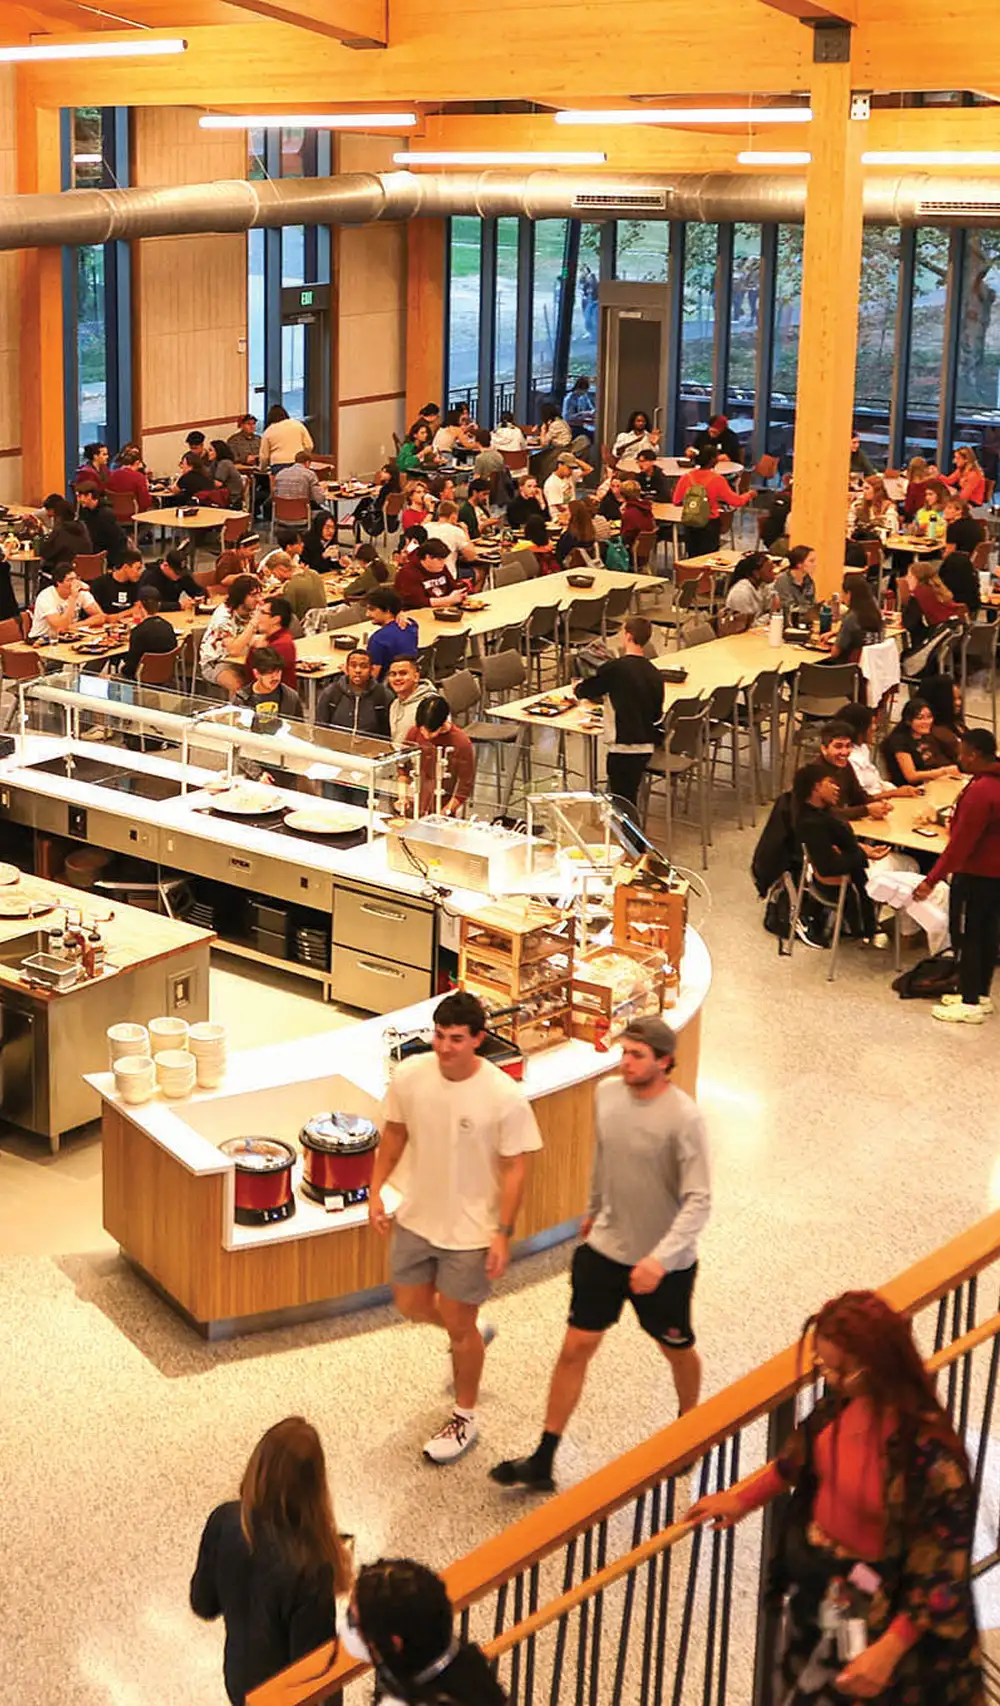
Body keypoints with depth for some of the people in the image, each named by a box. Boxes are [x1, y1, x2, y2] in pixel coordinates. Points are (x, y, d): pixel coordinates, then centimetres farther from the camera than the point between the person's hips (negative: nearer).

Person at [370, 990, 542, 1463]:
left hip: (469, 1230, -5)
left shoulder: (504, 1097, -24)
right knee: (411, 1306, 20)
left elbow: (514, 1169, -15)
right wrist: (376, 1191, 3)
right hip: (416, 1218, 5)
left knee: (459, 1326, 8)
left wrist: (503, 1234, -15)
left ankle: (464, 1418, 31)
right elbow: (394, 1135, 5)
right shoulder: (409, 1076, -13)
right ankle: (467, 1336, 51)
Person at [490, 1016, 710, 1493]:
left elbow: (699, 1201, -23)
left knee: (676, 1349, 18)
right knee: (575, 1348, 4)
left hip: (664, 1264, -4)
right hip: (605, 1248, 4)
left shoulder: (684, 1118, -23)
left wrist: (661, 1259, -33)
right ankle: (543, 1461, 13)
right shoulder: (607, 1092, -6)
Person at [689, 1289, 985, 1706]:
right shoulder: (845, 1397, -16)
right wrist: (743, 1499, 16)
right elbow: (803, 1454, 6)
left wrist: (890, 1649, -26)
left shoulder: (929, 1450, -35)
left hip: (872, 1604, -6)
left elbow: (944, 1563, -26)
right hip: (813, 1576, 6)